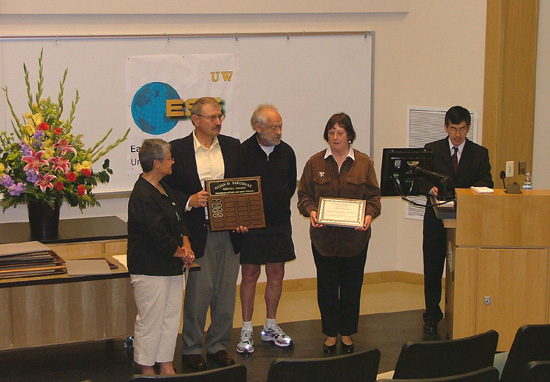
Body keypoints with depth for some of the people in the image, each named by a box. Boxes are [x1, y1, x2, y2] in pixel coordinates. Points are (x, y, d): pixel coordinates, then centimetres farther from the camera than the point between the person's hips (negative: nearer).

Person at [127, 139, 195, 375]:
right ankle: (147, 368, 13)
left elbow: (179, 220, 18)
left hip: (172, 267, 10)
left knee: (171, 318, 15)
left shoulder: (164, 188, 13)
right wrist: (181, 253, -9)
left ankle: (166, 365, 25)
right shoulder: (142, 196, -19)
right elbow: (158, 236, -22)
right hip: (150, 269, -10)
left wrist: (186, 245, 1)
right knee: (150, 320, 0)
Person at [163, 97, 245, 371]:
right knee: (198, 292, 0)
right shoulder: (178, 149, -2)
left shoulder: (232, 147, 10)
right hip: (198, 233, -4)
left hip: (229, 232, 4)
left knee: (226, 292, 9)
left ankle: (218, 345, 24)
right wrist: (190, 201, -18)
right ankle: (191, 348, 15)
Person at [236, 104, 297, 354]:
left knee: (276, 274, 8)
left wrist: (280, 206, 8)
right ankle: (247, 331, 10)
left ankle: (270, 327, 21)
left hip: (279, 224, 4)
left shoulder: (286, 152, 3)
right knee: (250, 275, 2)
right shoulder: (243, 152, -11)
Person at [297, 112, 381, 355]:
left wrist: (369, 214, -15)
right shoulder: (315, 163, 3)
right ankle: (330, 334, 18)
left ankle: (347, 333, 21)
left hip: (355, 235, 0)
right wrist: (311, 211, -15)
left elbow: (373, 195, 4)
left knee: (352, 286, 7)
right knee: (327, 286, 5)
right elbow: (304, 194, 5)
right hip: (324, 235, 0)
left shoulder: (364, 163, 3)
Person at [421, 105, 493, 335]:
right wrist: (431, 188, -24)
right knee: (433, 269, 6)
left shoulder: (480, 153, 7)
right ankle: (432, 316, 18)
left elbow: (486, 183, -4)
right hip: (437, 218, 1)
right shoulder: (432, 150, 6)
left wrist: (467, 191, -25)